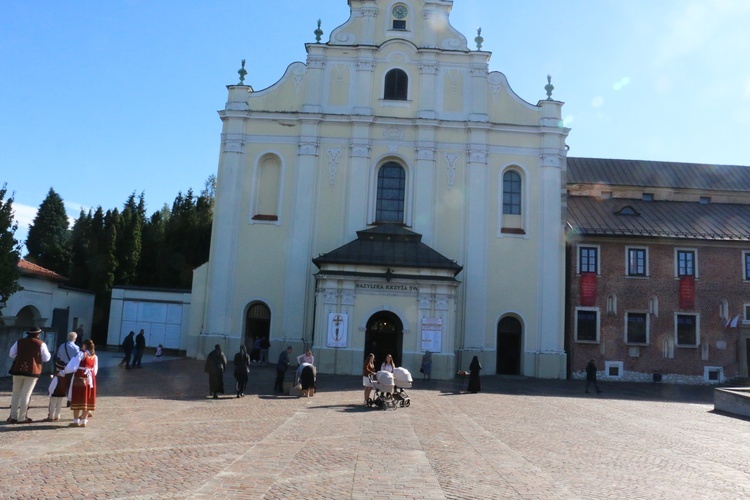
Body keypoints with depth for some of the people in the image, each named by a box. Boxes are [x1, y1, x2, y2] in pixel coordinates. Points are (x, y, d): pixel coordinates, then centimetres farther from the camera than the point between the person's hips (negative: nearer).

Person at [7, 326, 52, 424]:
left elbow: (12, 354, 10)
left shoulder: (19, 342, 6)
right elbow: (46, 358, 0)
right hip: (32, 371, -3)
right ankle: (22, 418, 2)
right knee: (26, 394, 1)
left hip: (18, 369, 3)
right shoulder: (41, 344, -3)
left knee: (16, 393, 14)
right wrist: (48, 354, 21)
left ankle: (13, 416, 16)